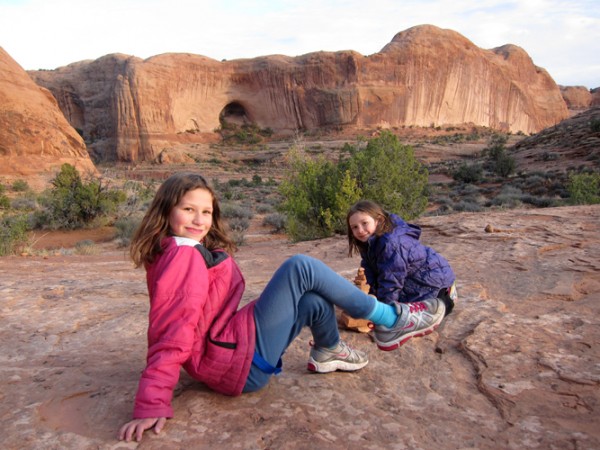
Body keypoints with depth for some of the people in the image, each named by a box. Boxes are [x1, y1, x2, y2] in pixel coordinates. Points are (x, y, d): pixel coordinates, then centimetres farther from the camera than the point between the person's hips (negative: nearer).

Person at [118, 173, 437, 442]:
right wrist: (152, 406, -26)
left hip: (229, 351, 10)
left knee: (314, 302, 9)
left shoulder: (171, 253, 12)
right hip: (239, 362, -10)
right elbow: (175, 330, -25)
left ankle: (327, 353, 31)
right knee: (301, 267, -12)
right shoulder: (185, 255, -17)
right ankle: (388, 317, 1)